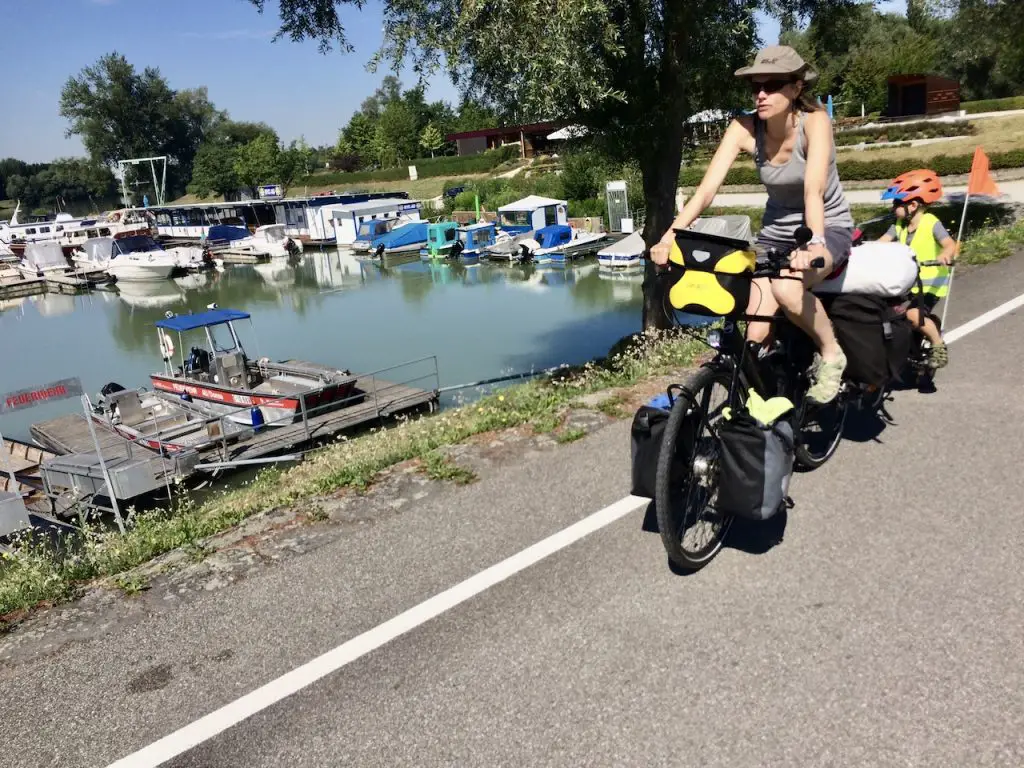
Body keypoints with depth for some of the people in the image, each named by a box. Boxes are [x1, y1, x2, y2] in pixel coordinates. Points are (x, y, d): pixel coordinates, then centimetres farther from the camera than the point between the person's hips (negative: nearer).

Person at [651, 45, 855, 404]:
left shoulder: (814, 121, -22)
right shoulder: (745, 128, -14)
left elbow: (814, 190, -37)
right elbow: (706, 188, -23)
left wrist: (814, 243, -55)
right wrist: (669, 237, -37)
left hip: (829, 228, -3)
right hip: (776, 232, 4)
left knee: (786, 287, -36)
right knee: (756, 337, -11)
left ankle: (830, 354, -9)